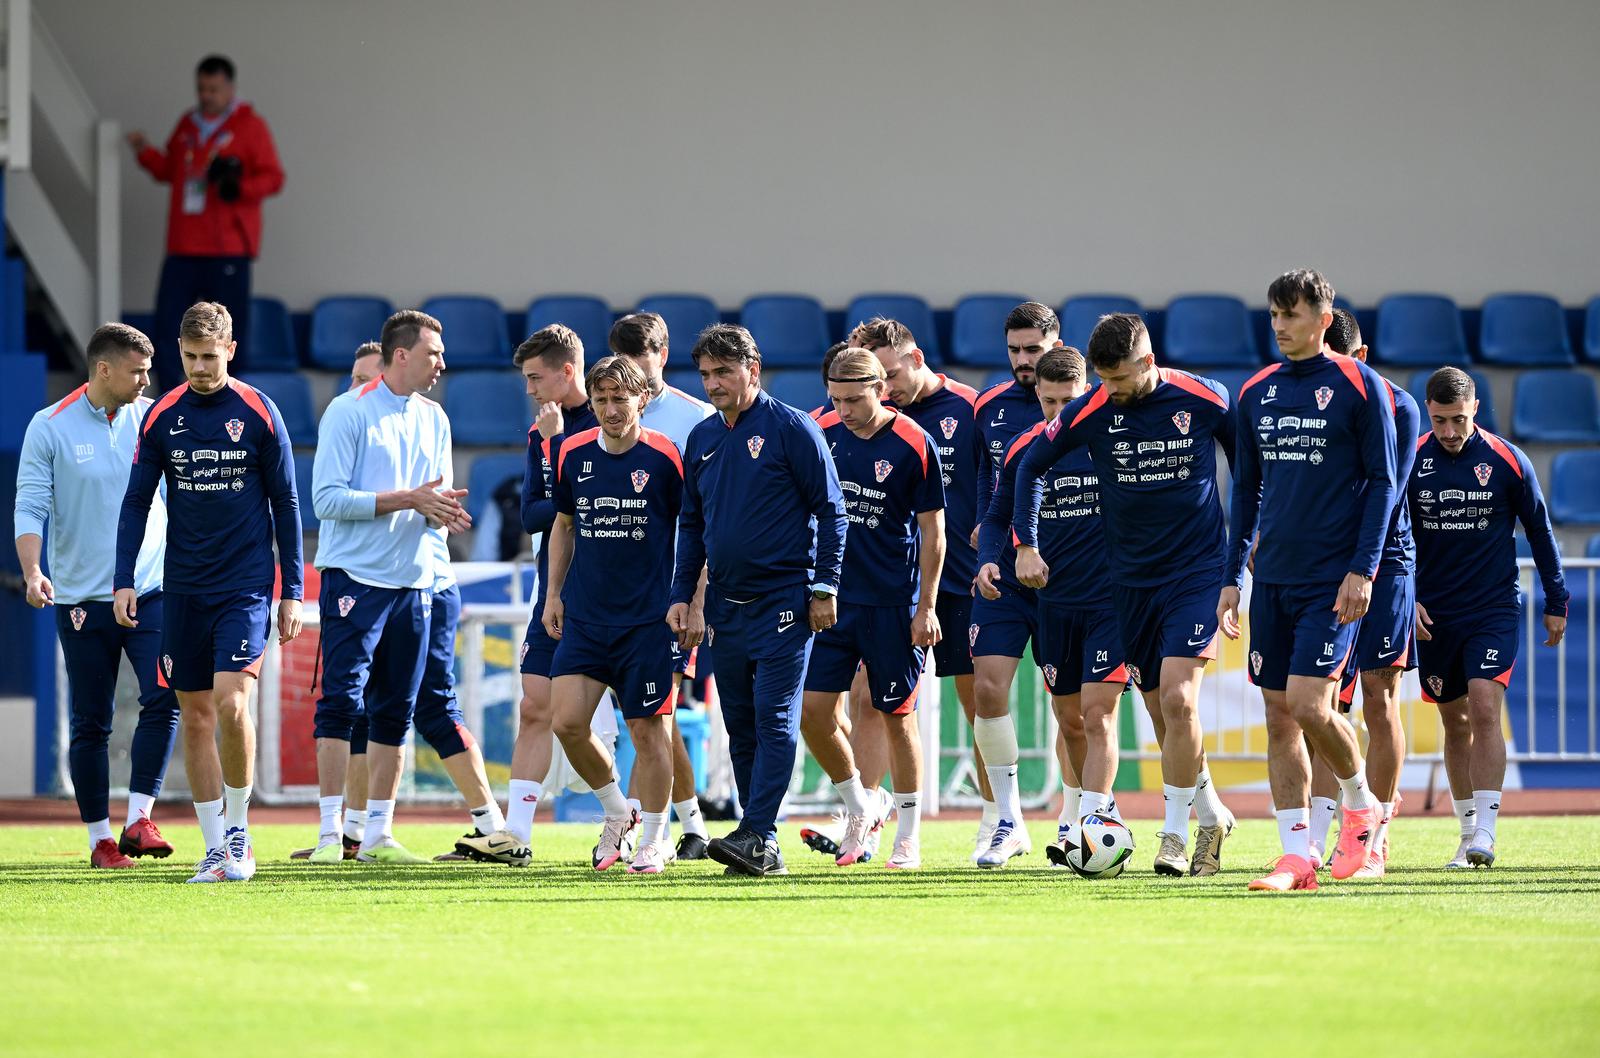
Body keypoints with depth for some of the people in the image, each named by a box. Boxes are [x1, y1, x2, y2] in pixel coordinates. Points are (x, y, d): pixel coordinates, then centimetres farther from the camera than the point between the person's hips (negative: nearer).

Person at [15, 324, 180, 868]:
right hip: (83, 598, -2)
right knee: (91, 723, 3)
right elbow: (30, 506, -5)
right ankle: (100, 838, 11)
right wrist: (32, 571, -20)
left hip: (152, 592, 2)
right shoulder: (50, 428, -3)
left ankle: (140, 818, -11)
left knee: (164, 700, -16)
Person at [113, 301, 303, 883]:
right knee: (196, 718, 3)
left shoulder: (259, 413, -2)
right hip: (183, 589, 3)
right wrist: (124, 581, -1)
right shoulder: (162, 417, 4)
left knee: (231, 702, -17)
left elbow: (286, 504, 3)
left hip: (246, 584, -3)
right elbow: (136, 503, 8)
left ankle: (238, 827, 2)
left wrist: (292, 592, 0)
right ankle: (215, 847, 10)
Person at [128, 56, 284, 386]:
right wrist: (145, 152, 9)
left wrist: (239, 186, -21)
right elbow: (168, 170, 27)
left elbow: (273, 178, -4)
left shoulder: (250, 126, 0)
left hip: (227, 250, -6)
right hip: (183, 248, 6)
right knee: (167, 321, 0)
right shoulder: (187, 126, 17)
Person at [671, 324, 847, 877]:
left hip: (784, 598, -7)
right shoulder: (702, 439, 12)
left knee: (774, 718, -11)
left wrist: (824, 587, -9)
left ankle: (757, 835, -17)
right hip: (725, 603, 7)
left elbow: (830, 510, -5)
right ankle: (760, 849, 9)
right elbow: (691, 523, 20)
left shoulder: (791, 429, -6)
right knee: (740, 726, 6)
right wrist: (682, 595, 12)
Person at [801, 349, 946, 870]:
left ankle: (908, 836, 14)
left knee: (896, 717, 2)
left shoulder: (914, 445, -10)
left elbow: (933, 531, -5)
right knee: (812, 709, -3)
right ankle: (859, 809, 18)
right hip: (832, 595, 4)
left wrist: (926, 607, -7)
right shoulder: (822, 434, 2)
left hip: (892, 602, -4)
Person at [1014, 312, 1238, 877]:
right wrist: (1026, 545, 5)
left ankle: (1175, 834, -8)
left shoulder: (1204, 400, -10)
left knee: (1178, 699, -17)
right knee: (1162, 713, 6)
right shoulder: (1091, 411, -6)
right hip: (1132, 577, 3)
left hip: (1198, 570, -3)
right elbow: (1031, 464, 8)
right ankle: (1211, 816, 27)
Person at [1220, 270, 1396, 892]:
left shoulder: (1359, 386, -4)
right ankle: (1297, 856, 6)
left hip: (1333, 581, -6)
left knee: (1308, 707, -14)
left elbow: (1382, 482, -5)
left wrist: (1362, 569, -13)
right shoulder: (1257, 394, 11)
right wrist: (1232, 577, 13)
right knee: (1279, 716, 2)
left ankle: (1362, 807, 12)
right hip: (1273, 578, 6)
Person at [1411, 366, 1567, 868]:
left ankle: (1485, 834, -21)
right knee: (1455, 723, 8)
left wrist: (1556, 603, 8)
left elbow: (1539, 532, 5)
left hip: (1495, 610, -2)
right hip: (1433, 615, 2)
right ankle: (1468, 831, 19)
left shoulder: (1507, 462, -5)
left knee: (1484, 709, -18)